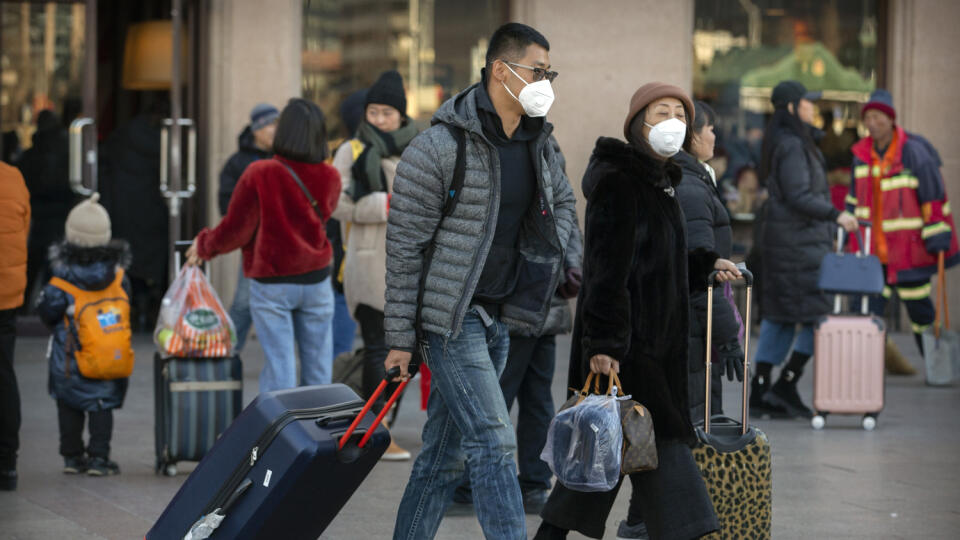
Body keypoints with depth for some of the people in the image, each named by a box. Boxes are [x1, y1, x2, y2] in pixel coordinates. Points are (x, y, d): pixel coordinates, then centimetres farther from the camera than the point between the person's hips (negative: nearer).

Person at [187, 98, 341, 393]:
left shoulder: (259, 174, -15)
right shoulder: (330, 178, -3)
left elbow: (235, 230, -9)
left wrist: (204, 245, 9)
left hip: (271, 282, -3)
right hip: (316, 279, 3)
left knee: (279, 367, -1)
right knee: (317, 368, 10)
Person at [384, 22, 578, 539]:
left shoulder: (538, 145, 8)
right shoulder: (439, 147, -14)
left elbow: (564, 203, 30)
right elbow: (404, 244, -12)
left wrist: (552, 254, 10)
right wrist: (400, 337, -12)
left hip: (497, 317, 7)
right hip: (450, 317, -7)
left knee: (445, 452, 12)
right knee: (493, 443, -14)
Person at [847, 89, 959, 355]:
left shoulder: (914, 152, -12)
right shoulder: (862, 155, 6)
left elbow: (934, 196, -10)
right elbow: (856, 198, 19)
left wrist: (937, 236, -13)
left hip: (909, 248, -4)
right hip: (874, 249, 4)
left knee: (919, 310, 7)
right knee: (866, 309, -6)